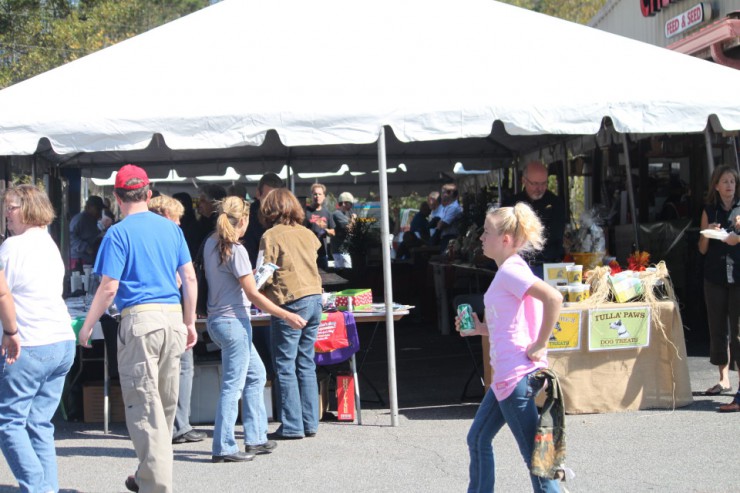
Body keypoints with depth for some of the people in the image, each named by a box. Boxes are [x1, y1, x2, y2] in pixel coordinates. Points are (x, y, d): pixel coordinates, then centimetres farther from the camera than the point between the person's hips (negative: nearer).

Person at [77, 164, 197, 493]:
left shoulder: (118, 233, -4)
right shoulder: (171, 228, 11)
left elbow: (109, 287, -9)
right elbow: (189, 278, 11)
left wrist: (87, 327, 1)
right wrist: (190, 323, 18)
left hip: (139, 318, -6)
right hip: (173, 318, 6)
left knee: (144, 407, -2)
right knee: (165, 404, 14)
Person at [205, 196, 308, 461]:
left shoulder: (211, 244, 8)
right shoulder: (236, 250, -17)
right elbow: (252, 294, -18)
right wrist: (286, 315, -16)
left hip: (218, 319, 9)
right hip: (233, 322, -9)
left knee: (256, 375, 18)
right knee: (233, 385, -4)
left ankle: (256, 439, 21)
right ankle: (224, 447, -1)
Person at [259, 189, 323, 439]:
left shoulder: (271, 236, -6)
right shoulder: (307, 233, 11)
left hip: (290, 302, -7)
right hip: (315, 298, 7)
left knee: (285, 366, 0)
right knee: (306, 364, 12)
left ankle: (292, 425, 0)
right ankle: (310, 422, 13)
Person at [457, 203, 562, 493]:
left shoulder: (510, 270, -15)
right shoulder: (509, 269, 14)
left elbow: (553, 298, -30)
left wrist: (540, 346, -23)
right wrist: (481, 328, 11)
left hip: (517, 376, -11)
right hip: (505, 374, 11)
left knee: (534, 455, -4)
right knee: (478, 439, 21)